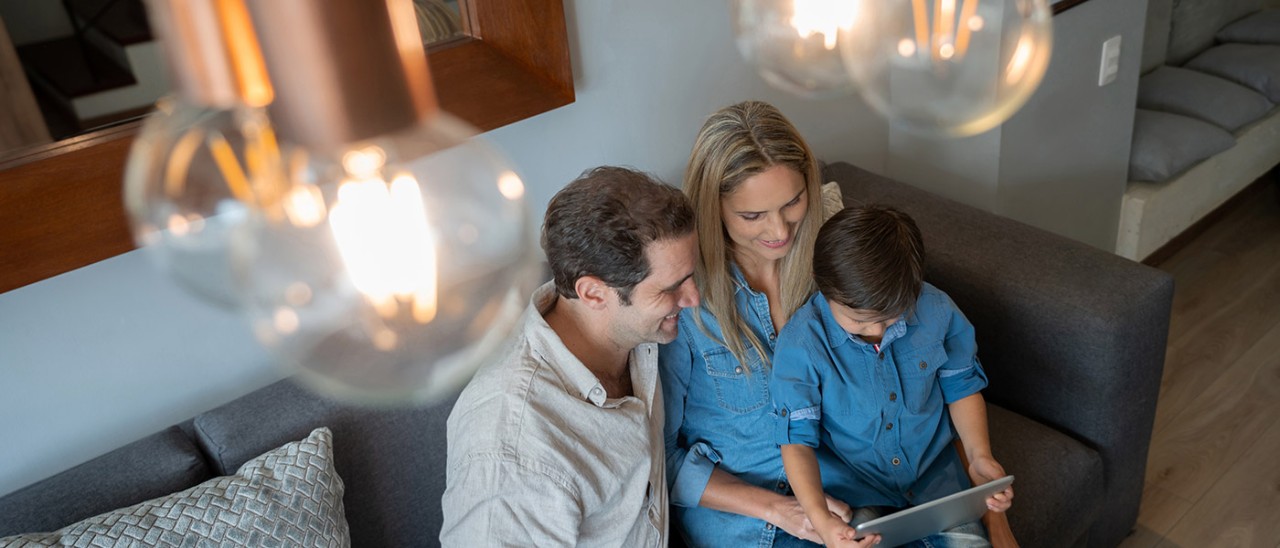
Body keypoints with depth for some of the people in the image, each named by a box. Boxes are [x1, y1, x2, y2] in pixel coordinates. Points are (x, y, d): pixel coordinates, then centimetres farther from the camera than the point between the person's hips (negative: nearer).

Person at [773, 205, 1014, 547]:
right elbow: (797, 438, -17)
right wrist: (819, 518, -31)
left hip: (932, 470, 3)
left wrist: (979, 454, -11)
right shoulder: (801, 342, -22)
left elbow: (962, 386, 5)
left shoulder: (937, 311, -12)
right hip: (851, 483, -2)